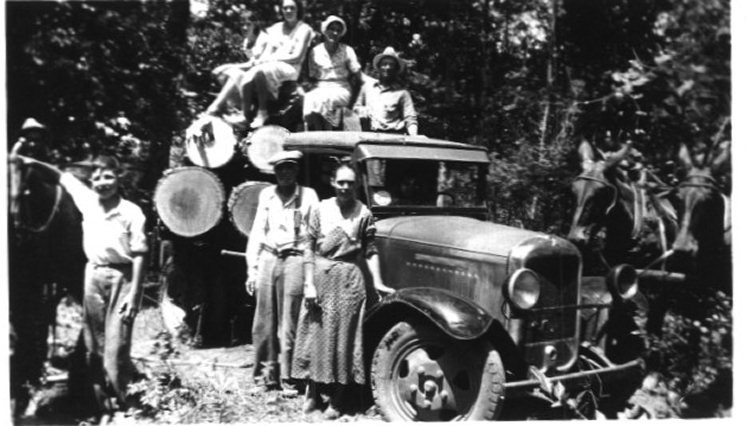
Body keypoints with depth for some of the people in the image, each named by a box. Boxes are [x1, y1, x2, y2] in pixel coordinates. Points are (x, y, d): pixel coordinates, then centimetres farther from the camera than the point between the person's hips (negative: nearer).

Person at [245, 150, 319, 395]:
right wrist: (251, 268, 10)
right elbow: (257, 232, 15)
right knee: (264, 322, 4)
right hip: (268, 259, 3)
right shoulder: (266, 195, 13)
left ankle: (288, 378, 6)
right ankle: (264, 375, 15)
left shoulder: (308, 195, 3)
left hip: (295, 261, -3)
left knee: (289, 324, -2)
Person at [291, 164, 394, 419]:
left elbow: (370, 252, 2)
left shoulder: (363, 213, -1)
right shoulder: (321, 209, 2)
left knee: (342, 337, 3)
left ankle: (336, 401, 13)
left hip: (349, 278, -1)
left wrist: (377, 282, -7)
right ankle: (313, 393, 23)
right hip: (319, 276, 2)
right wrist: (309, 285, -4)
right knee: (315, 333, 8)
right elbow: (309, 249, 2)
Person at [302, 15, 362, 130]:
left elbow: (357, 79, 2)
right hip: (320, 89, 2)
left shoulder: (347, 51, 4)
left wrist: (350, 104, -6)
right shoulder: (315, 52, 8)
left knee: (323, 99, -36)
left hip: (341, 89, -2)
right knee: (308, 99, -34)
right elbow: (311, 77, 11)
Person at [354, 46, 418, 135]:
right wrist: (364, 111, 4)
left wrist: (414, 137, -14)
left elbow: (410, 119, 4)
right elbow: (357, 107, 27)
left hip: (395, 134, -2)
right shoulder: (368, 85, 16)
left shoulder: (402, 92, 7)